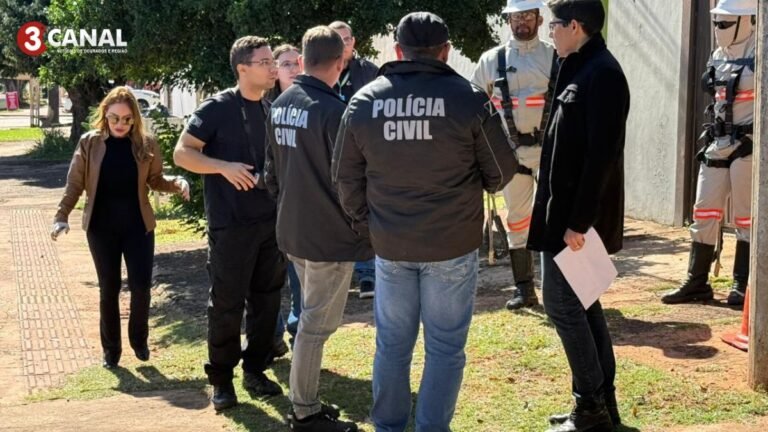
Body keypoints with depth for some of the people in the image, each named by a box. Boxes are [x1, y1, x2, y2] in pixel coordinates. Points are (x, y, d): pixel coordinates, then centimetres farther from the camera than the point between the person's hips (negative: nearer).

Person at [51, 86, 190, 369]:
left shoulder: (146, 144, -2)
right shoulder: (89, 143, -4)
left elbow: (155, 180, 6)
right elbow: (75, 184, -2)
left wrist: (177, 183, -14)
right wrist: (61, 216, -12)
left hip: (138, 226, 0)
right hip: (101, 227, 0)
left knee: (141, 286, -1)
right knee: (109, 289, 6)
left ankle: (139, 340, 22)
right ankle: (111, 349, 19)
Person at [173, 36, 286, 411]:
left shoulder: (272, 110, 9)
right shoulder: (217, 108, -9)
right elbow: (182, 154, -10)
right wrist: (225, 167, -22)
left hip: (271, 220, 6)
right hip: (231, 223, -6)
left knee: (266, 299, 11)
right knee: (227, 303, 1)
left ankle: (255, 370, 26)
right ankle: (221, 379, 15)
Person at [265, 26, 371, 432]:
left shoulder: (279, 106, 6)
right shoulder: (332, 110, -20)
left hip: (292, 231, 8)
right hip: (330, 235, -8)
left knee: (311, 317, 19)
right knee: (317, 324, 1)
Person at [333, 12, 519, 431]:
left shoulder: (363, 101, -1)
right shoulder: (468, 98, -10)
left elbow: (345, 177, 5)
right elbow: (502, 171, -1)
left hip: (389, 244, 3)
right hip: (452, 243, -3)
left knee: (392, 344, 15)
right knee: (445, 347, 7)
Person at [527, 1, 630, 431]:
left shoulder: (602, 73, -17)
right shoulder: (581, 69, 13)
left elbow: (601, 155, -22)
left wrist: (578, 220, -23)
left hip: (579, 215, -10)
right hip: (566, 209, 10)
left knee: (562, 302, -4)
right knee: (581, 302, 14)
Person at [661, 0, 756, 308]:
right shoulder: (718, 57, 12)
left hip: (747, 146, -7)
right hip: (717, 146, 7)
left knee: (746, 218, 2)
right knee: (704, 214, 8)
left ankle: (742, 285, 12)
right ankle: (697, 283, 15)